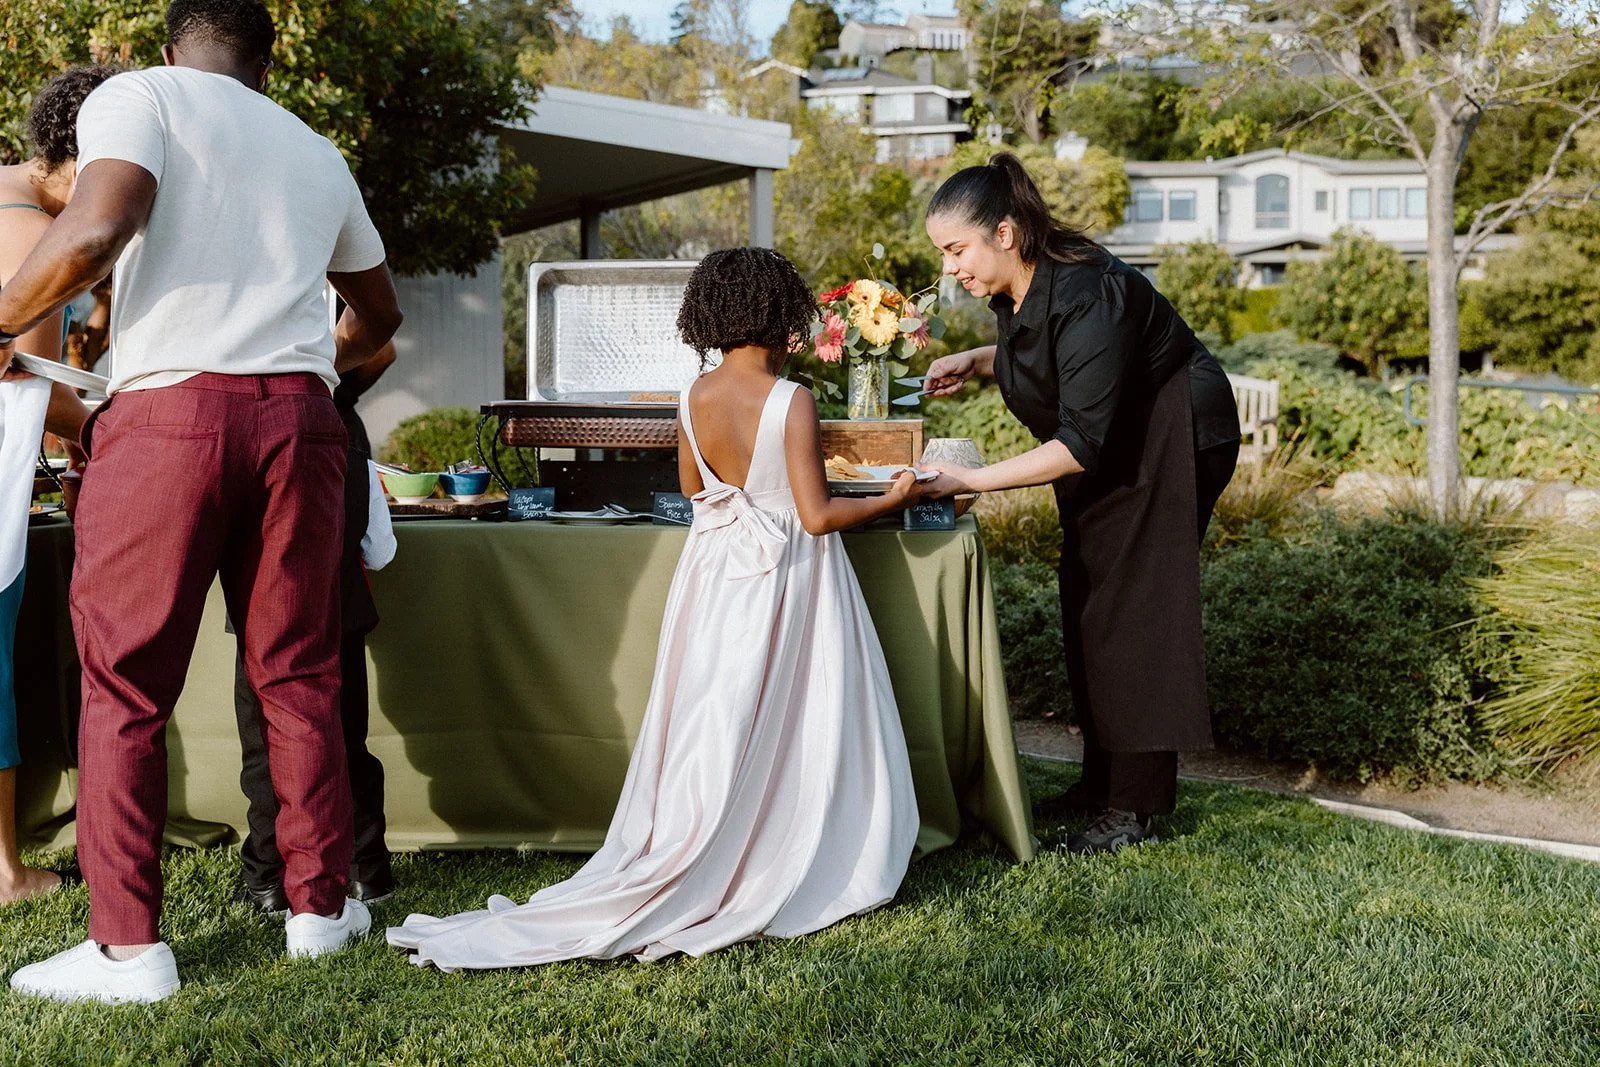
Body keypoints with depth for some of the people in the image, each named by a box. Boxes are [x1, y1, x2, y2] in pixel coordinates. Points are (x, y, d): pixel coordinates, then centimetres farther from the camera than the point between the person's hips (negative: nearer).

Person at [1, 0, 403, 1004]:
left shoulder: (139, 95, 7)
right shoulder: (318, 153, 23)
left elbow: (99, 228, -13)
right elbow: (379, 314, 34)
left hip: (169, 406, -4)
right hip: (299, 419, 5)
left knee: (126, 683, 1)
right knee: (298, 674, 12)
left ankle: (129, 946, 0)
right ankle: (321, 904, 18)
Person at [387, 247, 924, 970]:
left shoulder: (693, 400, 1)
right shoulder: (792, 402, -16)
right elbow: (817, 516, -16)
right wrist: (892, 500, -2)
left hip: (714, 577, 5)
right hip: (788, 581, -5)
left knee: (713, 744, 10)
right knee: (788, 737, 4)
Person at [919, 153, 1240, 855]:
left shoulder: (1086, 296, -32)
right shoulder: (1015, 289, -5)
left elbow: (1084, 442, -34)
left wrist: (973, 480, -35)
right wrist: (975, 362, -1)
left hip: (1174, 445, -9)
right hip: (1108, 448, 9)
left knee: (1130, 611, -10)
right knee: (1085, 604, 9)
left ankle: (1135, 805, -3)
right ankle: (1101, 783, 18)